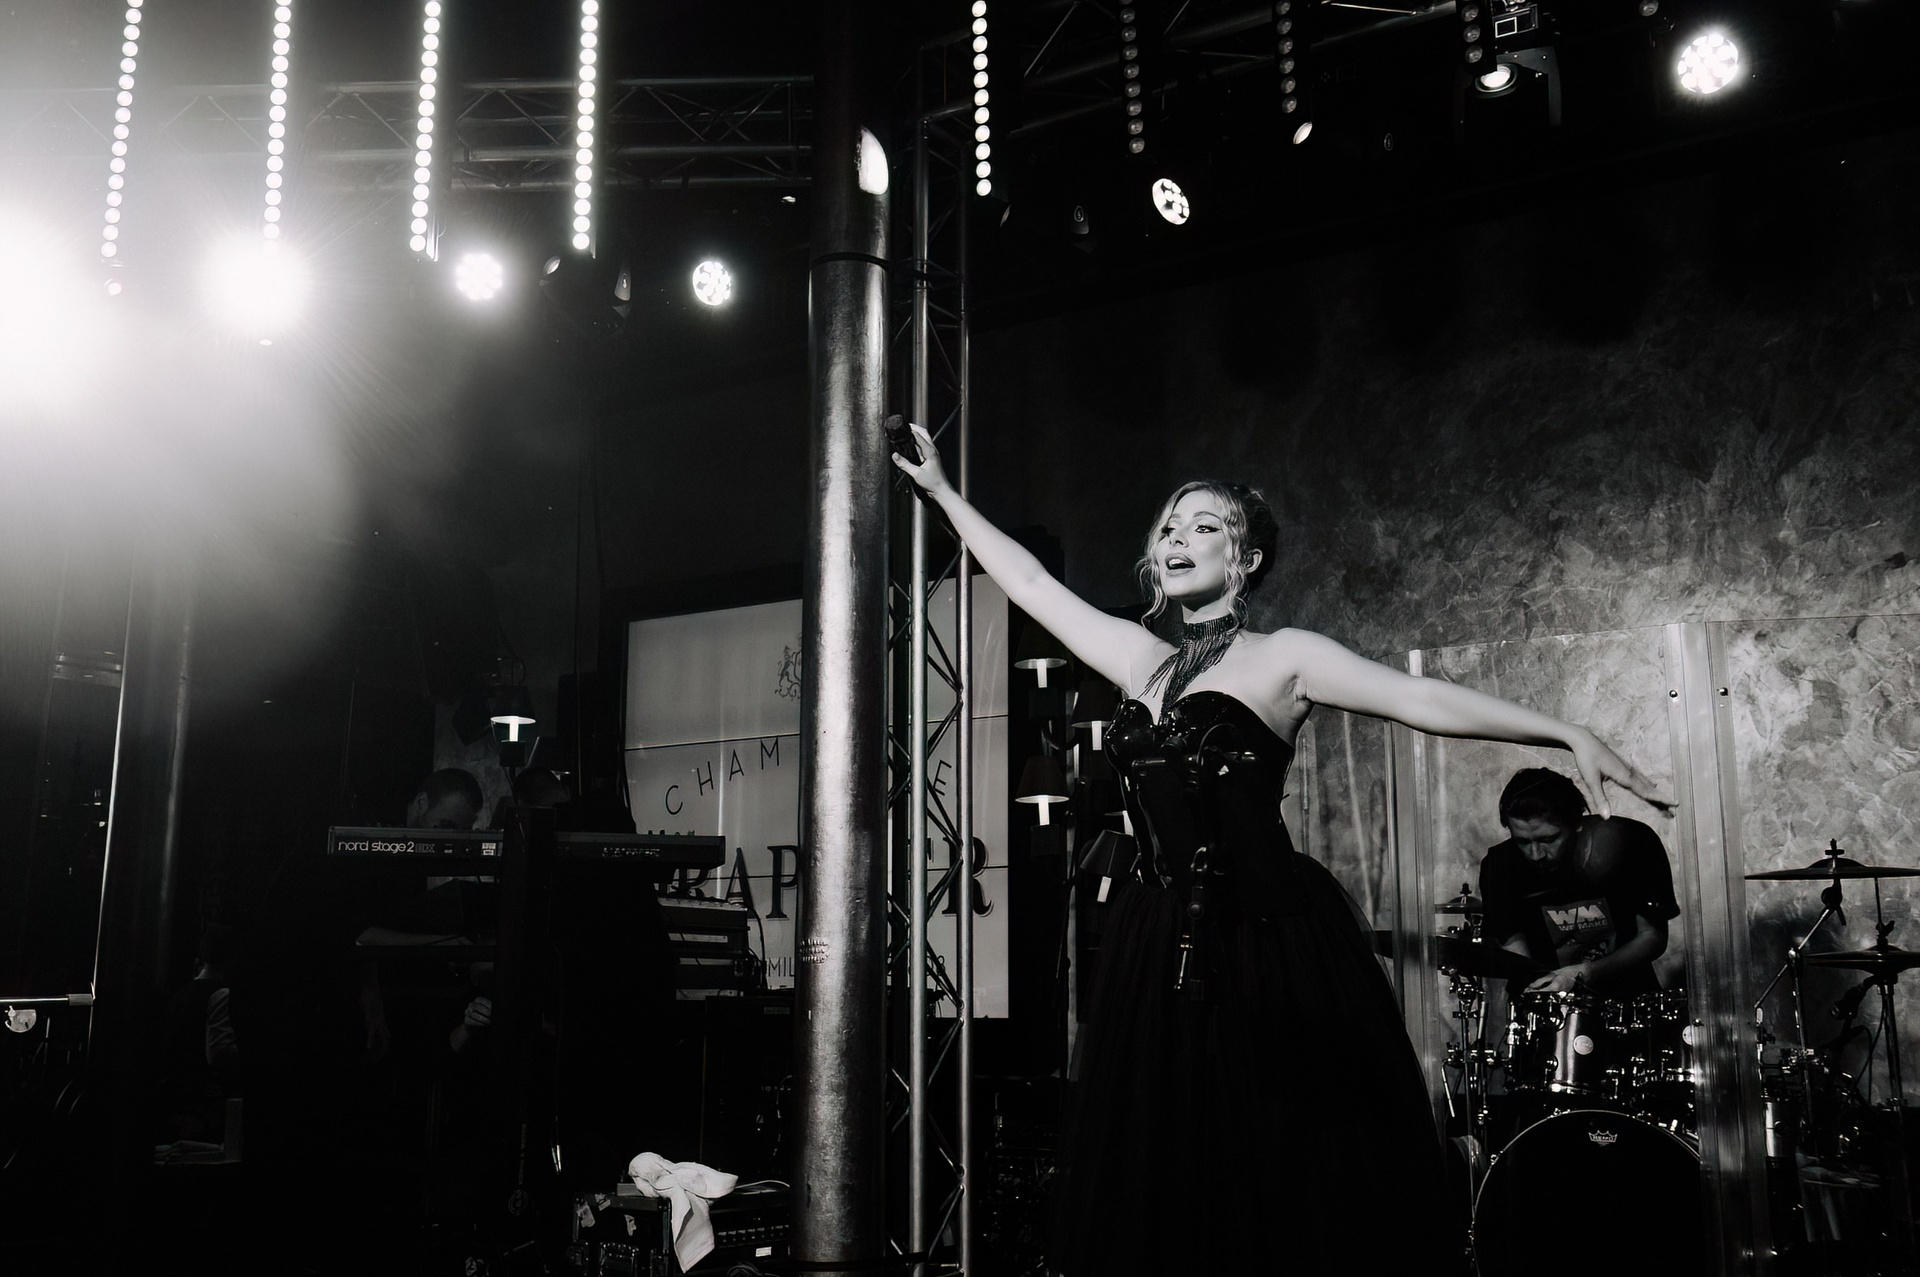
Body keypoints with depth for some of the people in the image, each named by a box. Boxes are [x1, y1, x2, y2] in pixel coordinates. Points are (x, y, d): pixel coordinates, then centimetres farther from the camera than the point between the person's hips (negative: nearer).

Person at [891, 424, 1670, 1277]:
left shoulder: (1282, 658, -1)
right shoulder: (1140, 658, 13)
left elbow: (1426, 700, -10)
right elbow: (1032, 583, 20)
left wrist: (1569, 736, -20)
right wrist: (942, 491, 25)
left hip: (1271, 948, -5)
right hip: (1161, 951, 5)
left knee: (1290, 1188, -1)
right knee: (1172, 1188, 9)